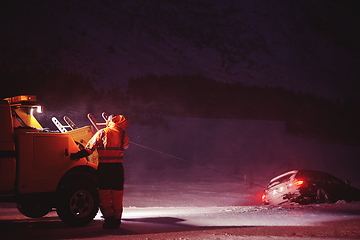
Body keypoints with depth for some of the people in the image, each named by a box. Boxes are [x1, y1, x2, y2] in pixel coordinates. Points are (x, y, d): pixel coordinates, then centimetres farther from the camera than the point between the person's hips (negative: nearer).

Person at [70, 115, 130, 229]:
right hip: (118, 167, 2)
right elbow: (126, 144, 24)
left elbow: (89, 148, -6)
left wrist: (76, 155, 1)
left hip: (104, 167, -2)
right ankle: (117, 219, 14)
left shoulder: (102, 133, -2)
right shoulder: (123, 134, 5)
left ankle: (109, 219, 0)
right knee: (117, 194, 11)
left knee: (104, 194, 5)